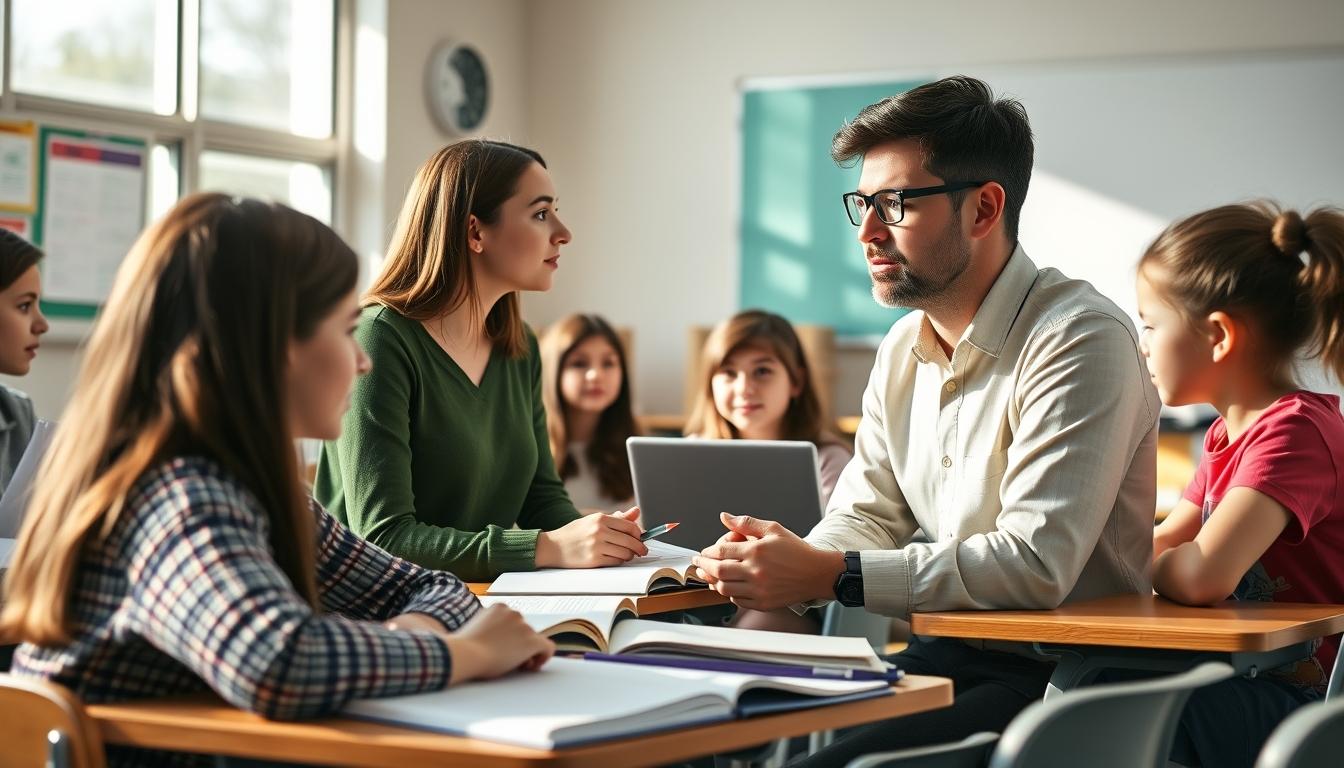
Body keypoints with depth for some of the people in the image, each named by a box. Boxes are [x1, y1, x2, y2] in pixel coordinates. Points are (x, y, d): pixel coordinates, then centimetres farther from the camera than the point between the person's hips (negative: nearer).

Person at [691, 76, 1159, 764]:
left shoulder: (1081, 340, -16)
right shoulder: (903, 348, 12)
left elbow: (1036, 563, -24)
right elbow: (864, 518, 14)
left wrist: (829, 575, -24)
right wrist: (781, 566, -10)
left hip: (1063, 679, -7)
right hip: (949, 656, 7)